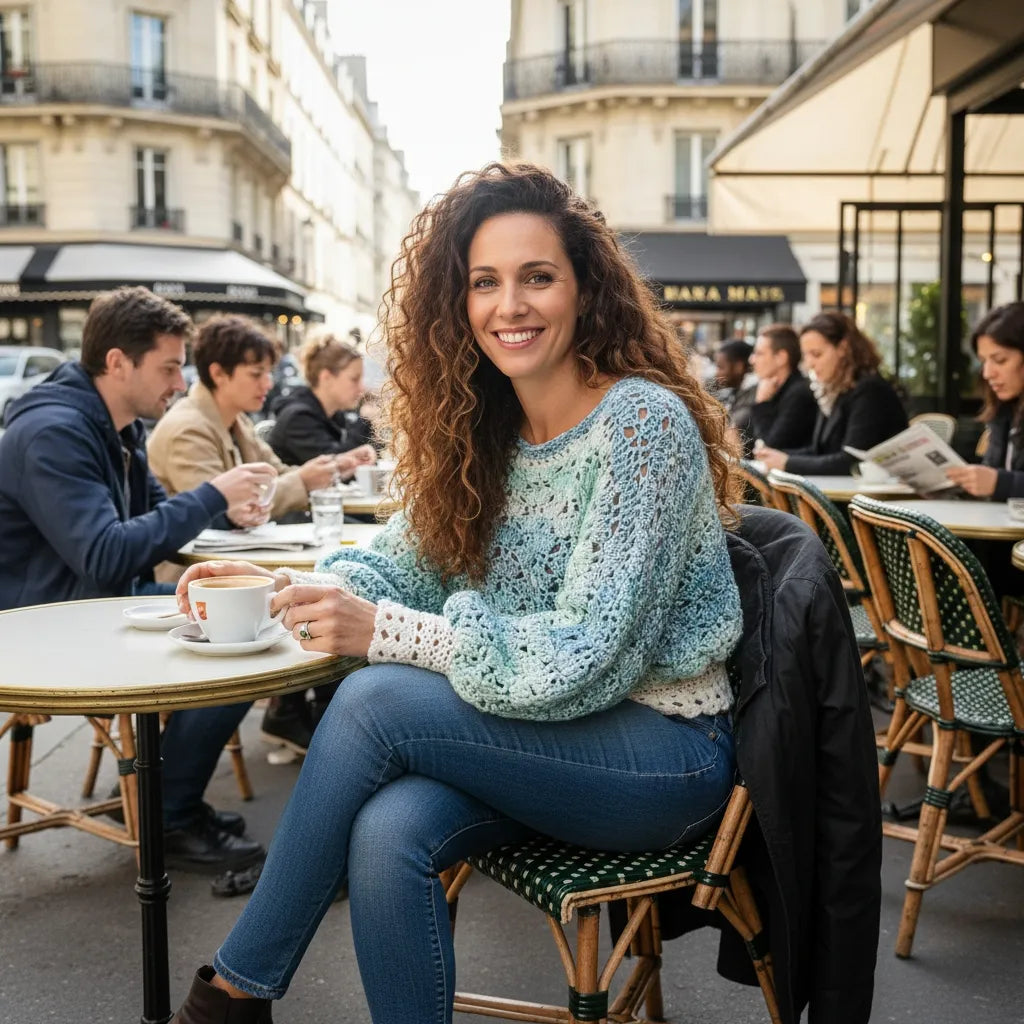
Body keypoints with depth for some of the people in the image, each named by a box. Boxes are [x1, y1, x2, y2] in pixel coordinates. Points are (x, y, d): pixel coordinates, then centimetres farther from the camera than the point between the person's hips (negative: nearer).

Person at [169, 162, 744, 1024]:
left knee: (373, 701, -23)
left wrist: (382, 631, -26)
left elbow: (587, 660, -21)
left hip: (667, 751, -5)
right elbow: (410, 560, 8)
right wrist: (287, 590, -11)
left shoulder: (644, 422, -17)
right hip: (548, 739, 5)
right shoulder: (484, 428, 6)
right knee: (387, 833, -27)